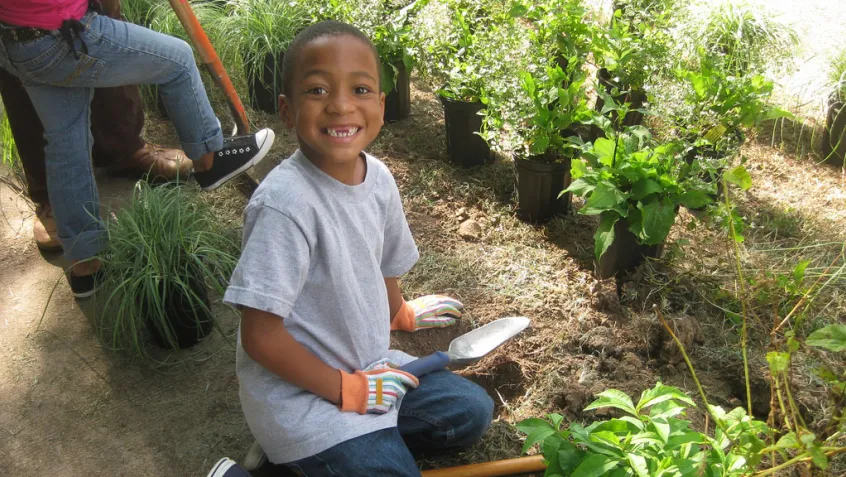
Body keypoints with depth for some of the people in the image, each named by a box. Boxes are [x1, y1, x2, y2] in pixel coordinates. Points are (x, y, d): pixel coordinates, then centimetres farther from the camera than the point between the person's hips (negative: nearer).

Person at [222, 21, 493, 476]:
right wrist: (348, 390, -15)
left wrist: (399, 314, 30)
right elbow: (260, 337, -24)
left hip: (368, 367, 8)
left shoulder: (378, 177, -6)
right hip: (299, 391, -8)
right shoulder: (287, 202, -28)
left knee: (472, 410, 14)